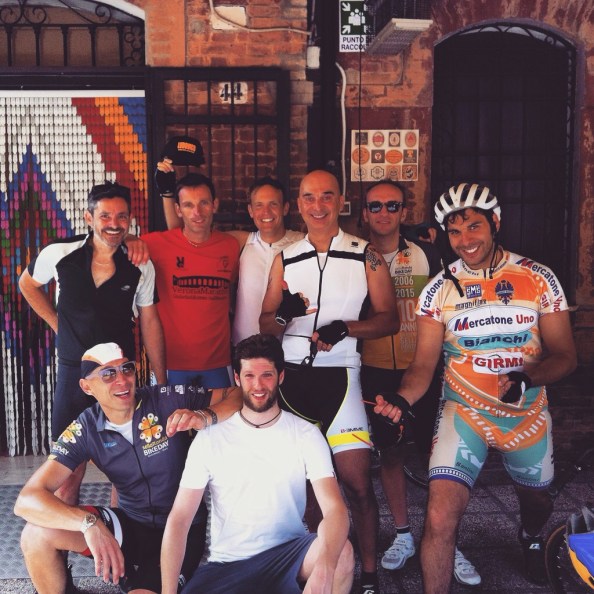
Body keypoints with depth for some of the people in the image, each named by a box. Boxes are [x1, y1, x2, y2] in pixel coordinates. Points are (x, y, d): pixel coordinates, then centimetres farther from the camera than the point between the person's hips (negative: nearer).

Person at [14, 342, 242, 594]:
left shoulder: (168, 400, -16)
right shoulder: (84, 431, -11)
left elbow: (238, 394, -16)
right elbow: (27, 500, -21)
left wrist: (204, 417, -37)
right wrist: (89, 522, -39)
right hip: (131, 523, 2)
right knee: (37, 533, -17)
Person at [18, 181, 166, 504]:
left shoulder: (141, 267, -5)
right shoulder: (59, 254, -6)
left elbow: (150, 324, 2)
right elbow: (27, 284, 14)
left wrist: (162, 384, 1)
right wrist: (57, 323, 5)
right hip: (73, 371, 0)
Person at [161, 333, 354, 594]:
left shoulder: (305, 434, -3)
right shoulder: (209, 438, -1)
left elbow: (334, 508, -16)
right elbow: (178, 520, -4)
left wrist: (324, 568, -37)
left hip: (287, 554, 0)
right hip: (226, 564, 1)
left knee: (341, 552, -31)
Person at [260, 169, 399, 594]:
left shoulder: (365, 255, 2)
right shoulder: (286, 259, 11)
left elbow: (389, 320, 1)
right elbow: (266, 325, 12)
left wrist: (345, 328, -16)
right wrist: (283, 315, -11)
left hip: (339, 374, -3)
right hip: (291, 375, 3)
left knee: (357, 482, -5)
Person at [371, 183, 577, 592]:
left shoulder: (538, 278, -6)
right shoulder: (440, 288, -5)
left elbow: (565, 355, -6)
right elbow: (424, 364, -7)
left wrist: (526, 379, -27)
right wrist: (401, 399, -28)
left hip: (527, 413, 2)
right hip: (464, 413, -1)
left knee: (537, 501, 24)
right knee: (441, 517, -16)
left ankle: (532, 538, 61)